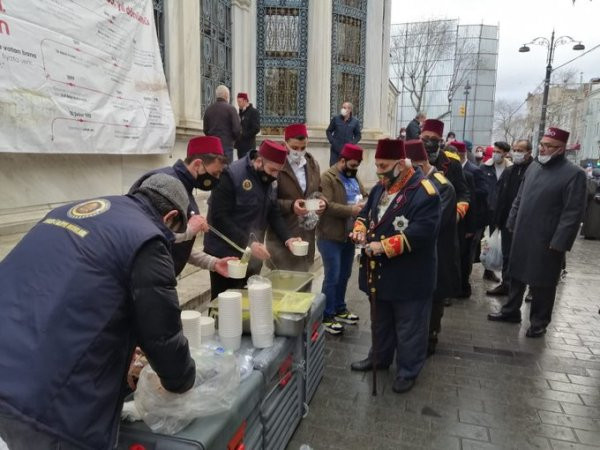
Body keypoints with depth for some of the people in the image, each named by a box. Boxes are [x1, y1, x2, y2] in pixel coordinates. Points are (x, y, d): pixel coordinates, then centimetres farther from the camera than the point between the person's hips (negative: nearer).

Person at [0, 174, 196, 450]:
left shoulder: (72, 211, 16)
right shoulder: (146, 240, -10)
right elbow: (162, 334, -7)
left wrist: (120, 360, 29)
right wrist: (182, 381, 13)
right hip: (42, 397, -9)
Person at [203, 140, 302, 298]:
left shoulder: (268, 180, 5)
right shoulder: (231, 176, -18)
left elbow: (274, 214, 7)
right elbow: (219, 219, -23)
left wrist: (287, 238, -10)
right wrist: (248, 244, -28)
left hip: (252, 256, 7)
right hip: (225, 255, -7)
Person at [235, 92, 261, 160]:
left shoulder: (254, 112, -6)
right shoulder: (241, 112, 17)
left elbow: (256, 129, -15)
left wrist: (243, 135, -15)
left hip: (248, 146, -7)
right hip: (240, 145, 7)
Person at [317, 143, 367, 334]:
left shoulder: (354, 177, 14)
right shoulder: (328, 178, -13)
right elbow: (326, 206, -23)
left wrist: (364, 204, -5)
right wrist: (351, 210, -25)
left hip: (349, 235, 8)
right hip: (331, 236, -8)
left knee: (344, 275, 17)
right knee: (332, 277, -1)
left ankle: (339, 309, 33)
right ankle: (327, 316, 12)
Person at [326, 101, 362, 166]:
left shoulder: (355, 121, 1)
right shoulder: (335, 119, 0)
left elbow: (358, 135, 9)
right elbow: (328, 131, 9)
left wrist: (352, 143, -8)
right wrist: (332, 141, -6)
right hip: (336, 149, 0)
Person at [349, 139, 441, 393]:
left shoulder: (424, 192, -19)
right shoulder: (380, 189, 7)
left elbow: (422, 232, -27)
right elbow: (365, 214, 18)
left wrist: (385, 246, -28)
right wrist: (360, 230, -5)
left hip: (408, 276, -7)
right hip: (378, 273, 8)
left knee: (408, 327, 10)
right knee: (380, 321, 24)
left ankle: (408, 371, 27)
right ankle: (379, 357, 43)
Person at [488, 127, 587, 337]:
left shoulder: (574, 174, -12)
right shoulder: (534, 166, 8)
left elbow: (573, 212, -15)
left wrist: (558, 242, -17)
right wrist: (512, 223, 11)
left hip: (547, 241, -6)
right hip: (522, 235, 6)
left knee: (542, 283, 7)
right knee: (516, 275, 17)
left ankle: (539, 322, 24)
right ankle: (511, 310, 33)